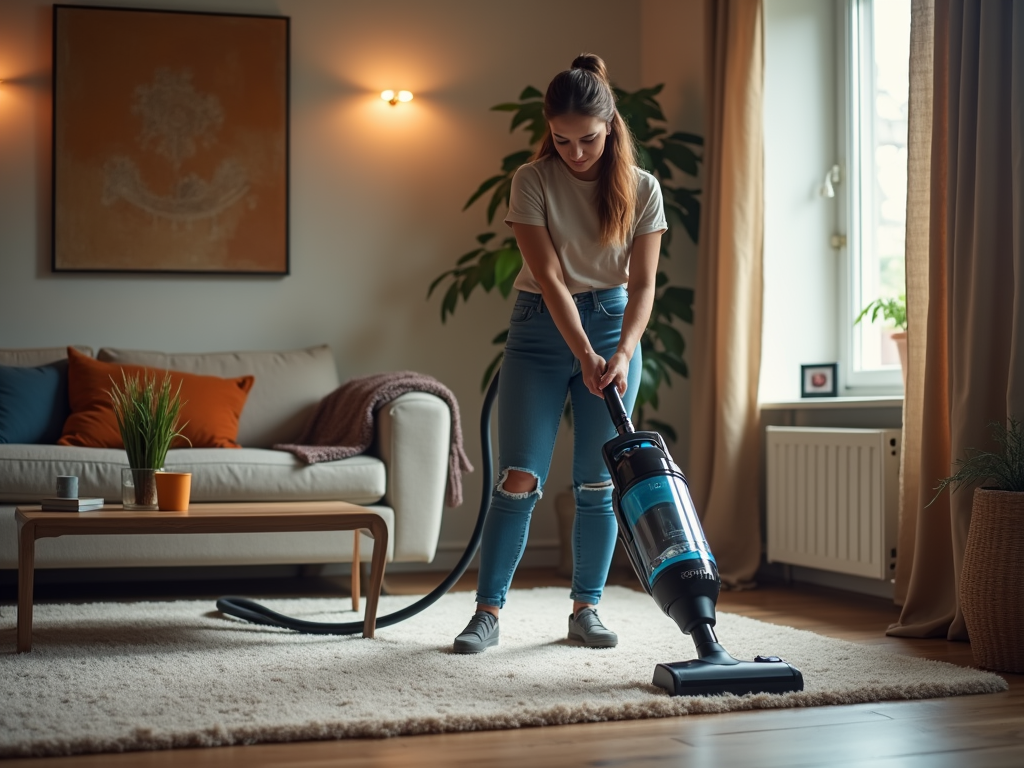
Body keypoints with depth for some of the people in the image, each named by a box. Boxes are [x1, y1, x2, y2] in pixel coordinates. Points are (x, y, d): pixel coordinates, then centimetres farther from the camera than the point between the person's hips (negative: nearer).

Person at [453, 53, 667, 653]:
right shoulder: (533, 182, -10)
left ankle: (587, 609, 13)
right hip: (541, 325, -1)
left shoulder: (642, 189, -5)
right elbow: (549, 278, -16)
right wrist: (585, 356, -24)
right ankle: (488, 612, 0)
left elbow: (643, 283, -8)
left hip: (614, 323, 2)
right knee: (520, 476, -8)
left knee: (599, 481, 1)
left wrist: (623, 353, -23)